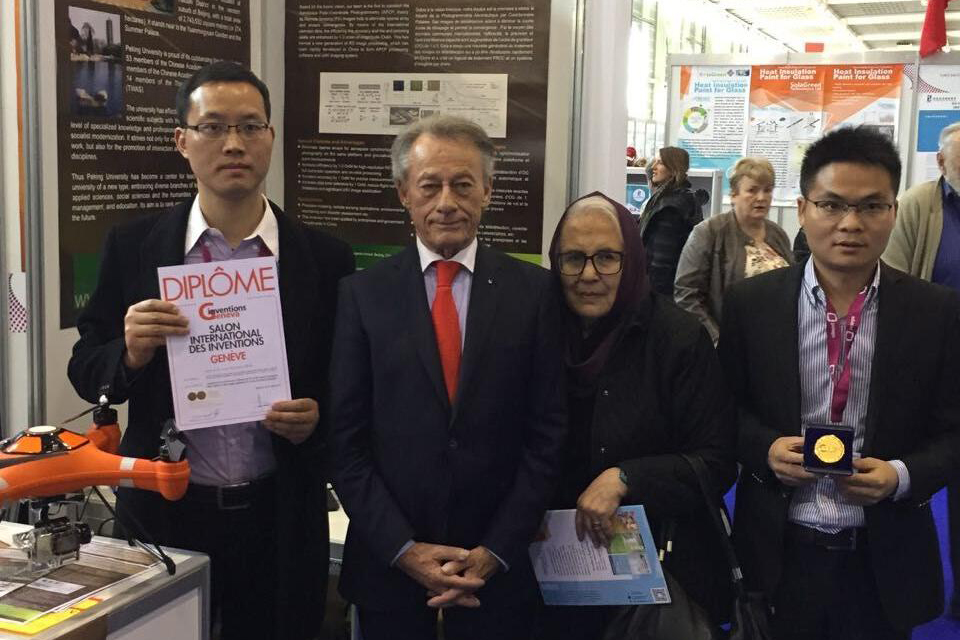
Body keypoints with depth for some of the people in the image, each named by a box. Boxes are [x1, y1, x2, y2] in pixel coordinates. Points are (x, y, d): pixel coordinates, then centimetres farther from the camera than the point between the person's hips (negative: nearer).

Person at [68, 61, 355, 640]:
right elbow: (87, 373, 2)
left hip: (279, 520, 0)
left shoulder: (325, 260, -3)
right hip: (164, 512, 1)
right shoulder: (133, 248, -1)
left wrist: (317, 420, -16)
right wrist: (131, 352, -18)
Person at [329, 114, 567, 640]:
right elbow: (345, 438, -3)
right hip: (388, 564, 0)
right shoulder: (362, 294, -2)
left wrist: (495, 552, -8)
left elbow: (548, 433, -3)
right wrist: (405, 549, -10)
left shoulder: (533, 291, -2)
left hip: (499, 568, 0)